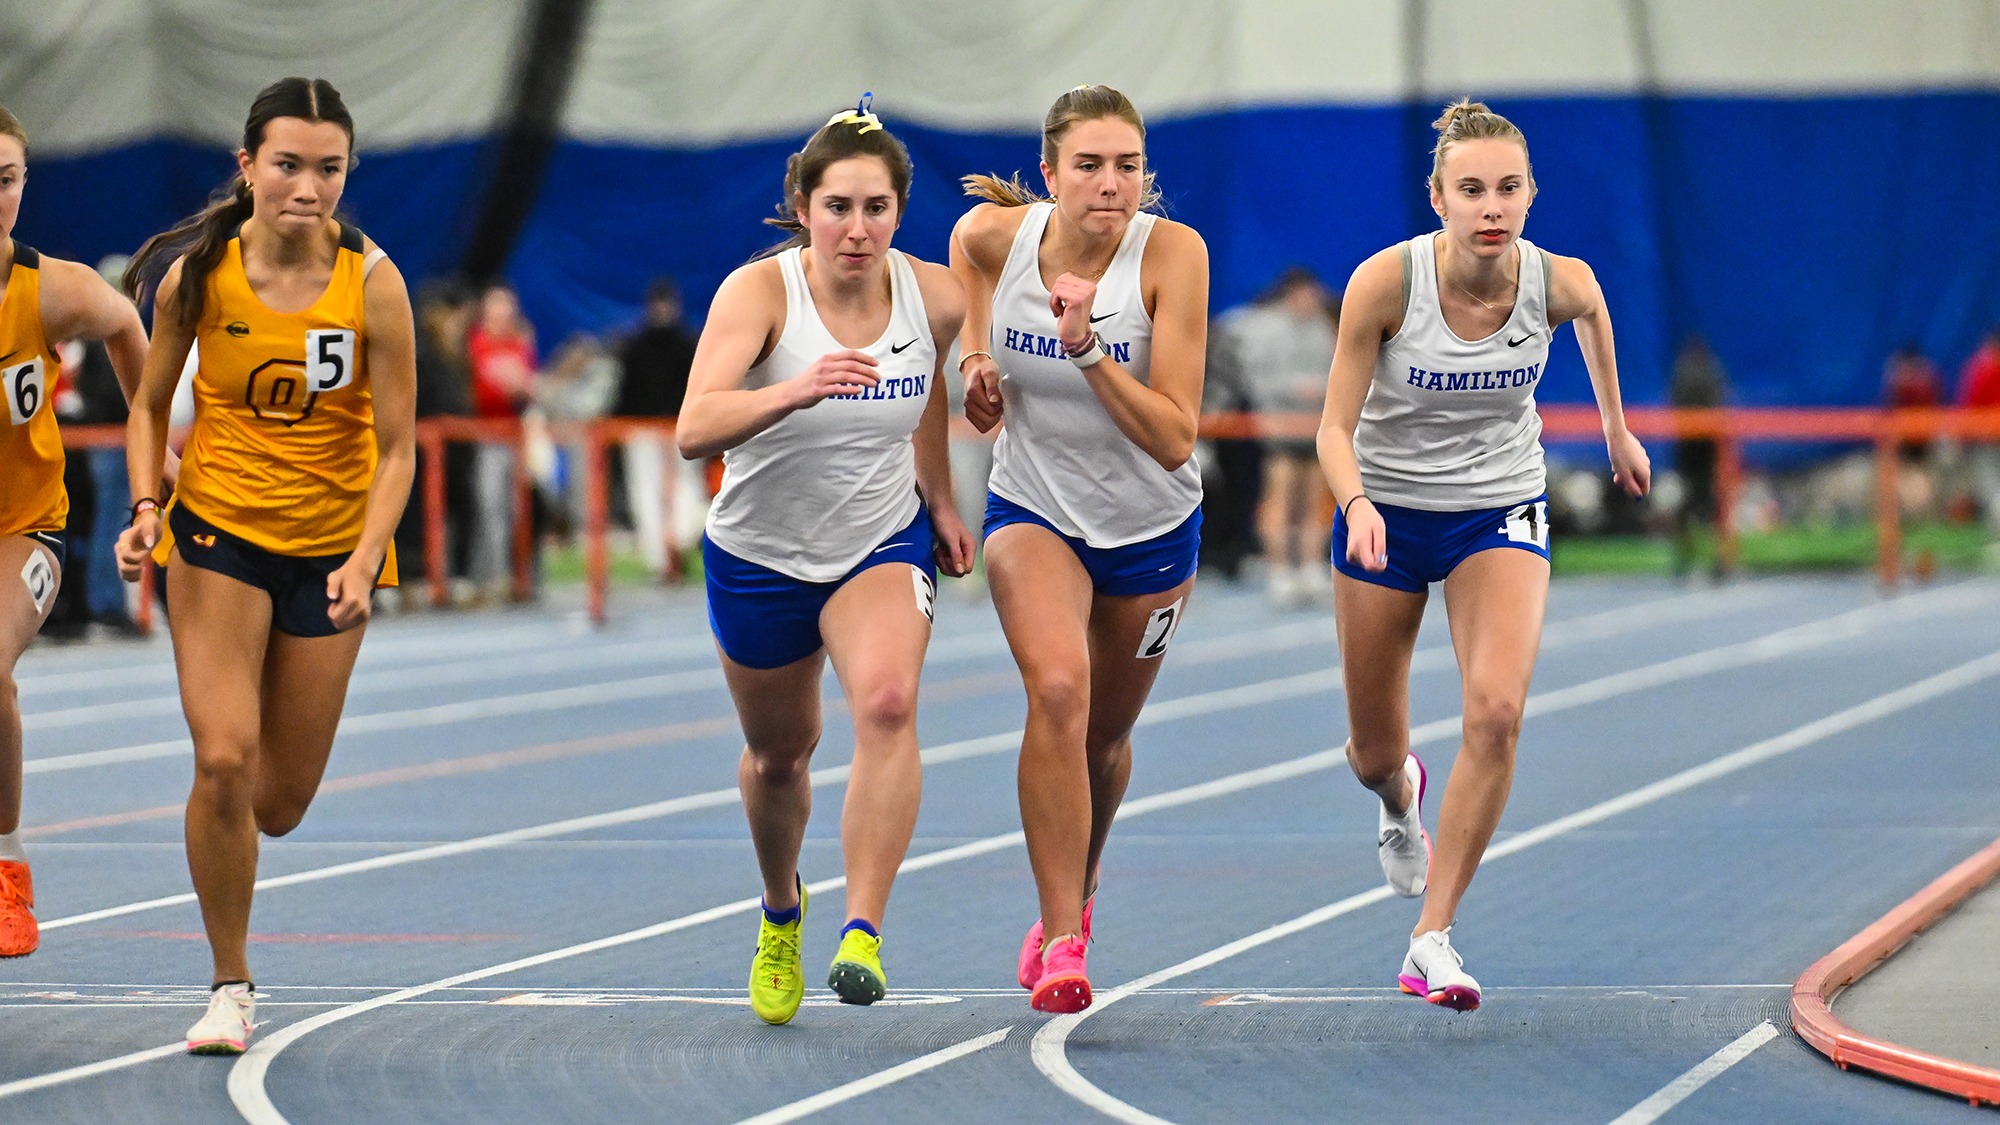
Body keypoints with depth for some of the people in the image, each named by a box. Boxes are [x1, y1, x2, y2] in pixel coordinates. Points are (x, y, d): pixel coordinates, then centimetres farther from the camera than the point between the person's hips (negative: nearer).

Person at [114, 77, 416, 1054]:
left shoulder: (371, 283, -12)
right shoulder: (197, 274, -10)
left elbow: (396, 449, -8)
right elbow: (149, 404, 6)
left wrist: (365, 561, -21)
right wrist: (145, 508, -9)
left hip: (331, 547, 1)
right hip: (217, 531, -1)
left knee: (278, 806, 5)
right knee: (223, 760, -17)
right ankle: (230, 989, -1)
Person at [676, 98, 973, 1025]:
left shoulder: (936, 298, -13)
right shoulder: (758, 292, -23)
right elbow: (694, 430, -38)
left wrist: (939, 497, 19)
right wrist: (795, 391, -54)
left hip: (884, 543, 1)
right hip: (759, 555, -1)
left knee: (887, 704, -29)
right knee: (778, 755, 17)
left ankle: (863, 933, -31)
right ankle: (781, 914, 49)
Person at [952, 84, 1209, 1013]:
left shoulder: (1172, 253, -22)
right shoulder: (989, 234, -15)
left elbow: (1173, 439, -25)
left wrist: (1088, 347, -35)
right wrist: (977, 373, -10)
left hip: (1150, 528, 0)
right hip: (1033, 511, 0)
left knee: (1104, 737, 15)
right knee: (1057, 689, -27)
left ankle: (1074, 895, 47)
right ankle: (1062, 940, -23)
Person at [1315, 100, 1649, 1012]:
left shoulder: (1560, 282, -18)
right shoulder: (1385, 283, -24)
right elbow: (1336, 425, -17)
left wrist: (1616, 428, 21)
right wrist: (1356, 503, -37)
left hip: (1500, 513, 0)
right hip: (1385, 511, 0)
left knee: (1497, 709, -25)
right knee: (1373, 754, 11)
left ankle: (1432, 936, -17)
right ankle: (1402, 802, 52)